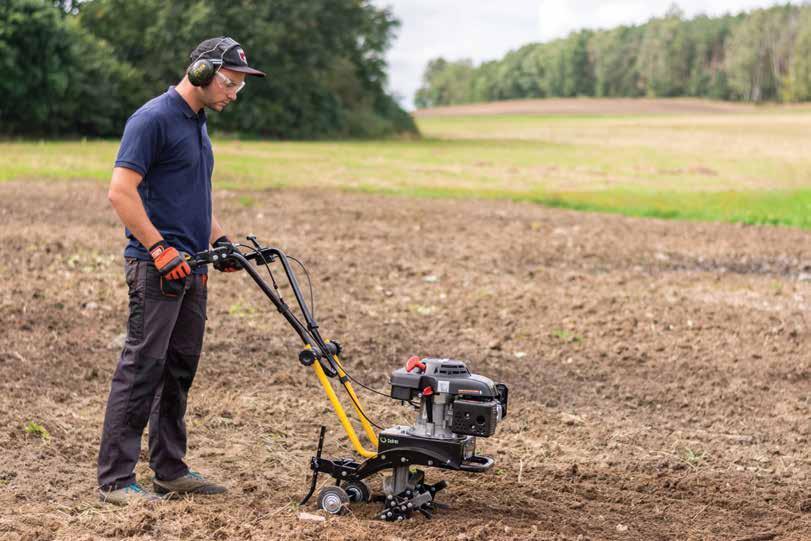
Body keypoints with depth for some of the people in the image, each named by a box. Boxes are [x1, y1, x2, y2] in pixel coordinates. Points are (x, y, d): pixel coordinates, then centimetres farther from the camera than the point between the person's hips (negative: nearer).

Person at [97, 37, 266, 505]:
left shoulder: (198, 123, 17)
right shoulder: (154, 119, -13)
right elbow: (121, 191, -19)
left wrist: (219, 239, 14)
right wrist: (160, 249, -20)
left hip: (191, 268, 10)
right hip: (157, 268, -10)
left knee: (179, 371, 12)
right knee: (142, 369, -8)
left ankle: (171, 470, 21)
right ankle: (116, 479, -4)